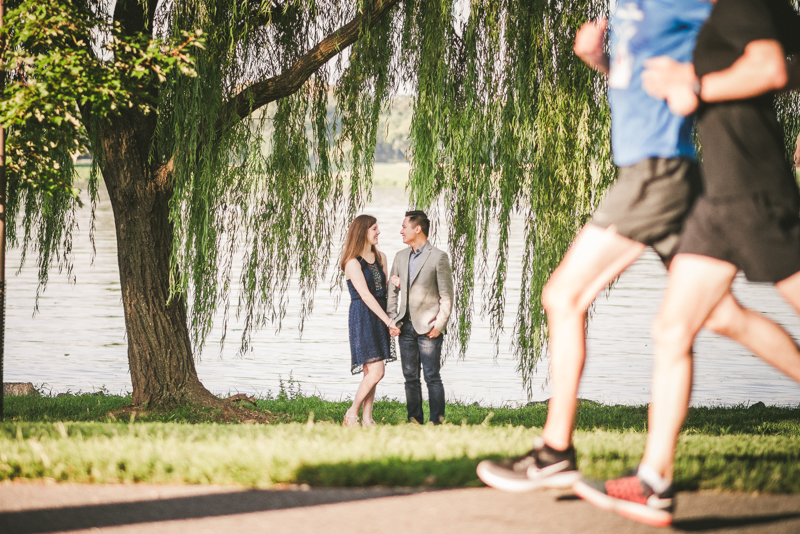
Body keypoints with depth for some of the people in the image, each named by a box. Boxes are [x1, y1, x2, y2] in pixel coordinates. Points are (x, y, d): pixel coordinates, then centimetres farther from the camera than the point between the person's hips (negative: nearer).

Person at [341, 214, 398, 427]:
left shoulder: (380, 257, 13)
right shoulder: (353, 262, -10)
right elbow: (365, 295, -15)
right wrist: (388, 320, -17)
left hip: (379, 317, 7)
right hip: (362, 317, -7)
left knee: (371, 373, 5)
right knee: (376, 372, -13)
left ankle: (367, 418, 8)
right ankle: (352, 414, 2)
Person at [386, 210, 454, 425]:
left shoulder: (438, 257, -4)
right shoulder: (400, 257, 14)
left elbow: (447, 296, -5)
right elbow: (393, 292, 16)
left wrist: (439, 325, -11)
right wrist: (392, 321, 5)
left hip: (428, 327, -6)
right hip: (406, 327, 6)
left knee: (432, 376, -5)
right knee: (410, 377, 7)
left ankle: (437, 421, -2)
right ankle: (414, 421, 11)